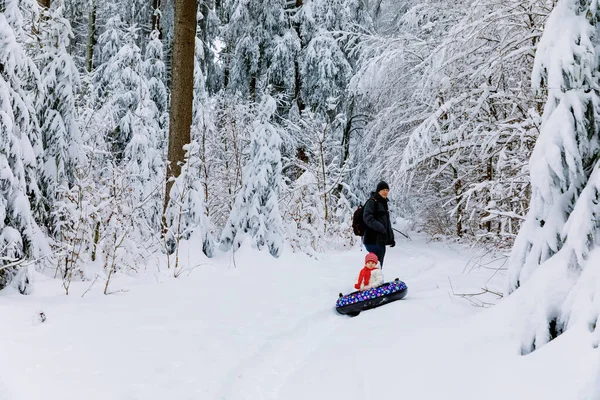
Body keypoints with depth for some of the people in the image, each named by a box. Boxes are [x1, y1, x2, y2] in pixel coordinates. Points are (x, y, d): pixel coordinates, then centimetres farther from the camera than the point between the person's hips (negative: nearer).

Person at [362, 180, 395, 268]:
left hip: (381, 241, 9)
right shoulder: (372, 201, -8)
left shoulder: (384, 203, 20)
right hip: (373, 240, -9)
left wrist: (391, 238, 22)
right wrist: (380, 228, -31)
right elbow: (367, 218, -23)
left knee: (379, 266, 13)